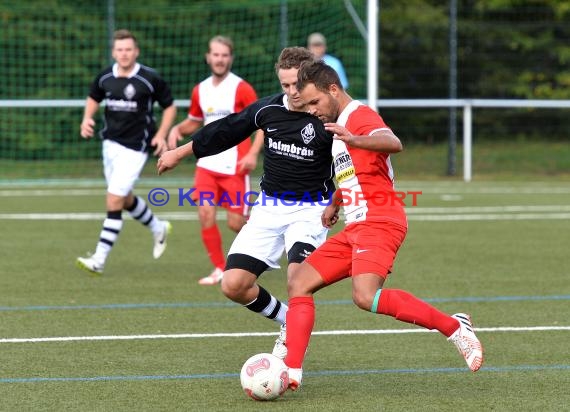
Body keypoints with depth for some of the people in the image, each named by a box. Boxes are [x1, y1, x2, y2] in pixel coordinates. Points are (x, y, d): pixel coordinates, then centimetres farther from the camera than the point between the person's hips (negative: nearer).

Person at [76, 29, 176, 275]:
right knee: (125, 199, 18)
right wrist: (87, 119, 1)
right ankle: (158, 229, 45)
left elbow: (169, 106, 0)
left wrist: (161, 134, -11)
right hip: (111, 143, 6)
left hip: (136, 147, -6)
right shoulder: (105, 78, 1)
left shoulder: (150, 79, -12)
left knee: (114, 200, -12)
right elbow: (93, 98, 20)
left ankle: (99, 260, -11)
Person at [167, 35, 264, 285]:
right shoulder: (200, 90, 9)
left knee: (235, 223, -3)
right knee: (205, 214, -10)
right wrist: (177, 129, 2)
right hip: (207, 164, 4)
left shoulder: (241, 89, -7)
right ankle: (219, 269, 4)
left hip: (235, 166, -4)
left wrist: (253, 153, -18)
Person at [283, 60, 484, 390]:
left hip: (379, 223, -10)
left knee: (366, 297, -29)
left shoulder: (360, 115, -9)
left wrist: (354, 140, -49)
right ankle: (292, 372, -4)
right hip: (355, 228, 10)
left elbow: (393, 144, -32)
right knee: (299, 283, 1)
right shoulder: (339, 126, 22)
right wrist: (334, 204, 35)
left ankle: (454, 327, -19)